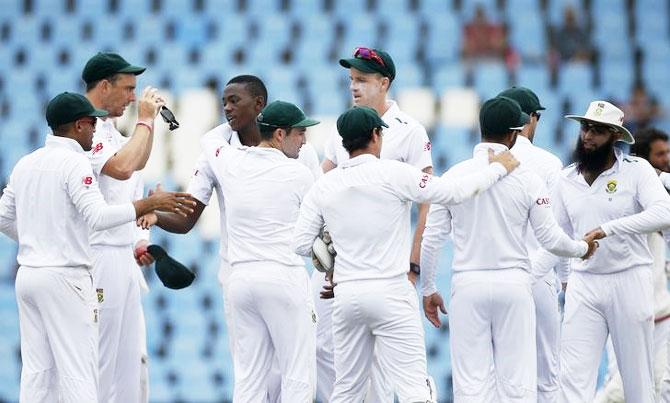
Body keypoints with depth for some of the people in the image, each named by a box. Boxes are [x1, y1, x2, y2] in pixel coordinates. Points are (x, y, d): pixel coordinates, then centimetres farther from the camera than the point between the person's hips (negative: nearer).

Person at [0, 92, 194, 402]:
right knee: (78, 370, -6)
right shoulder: (74, 162, -12)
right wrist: (150, 204, -20)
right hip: (65, 278, -8)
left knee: (36, 371, 8)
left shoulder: (25, 164, 11)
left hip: (28, 274, 8)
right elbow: (98, 216, -23)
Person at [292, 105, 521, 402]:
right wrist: (498, 168, 5)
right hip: (390, 293, -5)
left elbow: (300, 245, 5)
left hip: (346, 295, 5)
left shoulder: (323, 186, 5)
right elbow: (454, 192, -8)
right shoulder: (393, 174, -7)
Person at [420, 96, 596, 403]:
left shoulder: (453, 176, 0)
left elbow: (431, 239, 1)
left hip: (468, 286, 1)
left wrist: (428, 290, 11)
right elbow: (551, 239, -1)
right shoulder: (527, 179, -4)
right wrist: (583, 249, 20)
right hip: (513, 285, -1)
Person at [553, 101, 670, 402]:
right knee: (573, 378, -4)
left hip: (629, 279, -3)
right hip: (583, 284, 3)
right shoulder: (567, 179, 9)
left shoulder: (636, 170, -5)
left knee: (638, 377, 4)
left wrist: (608, 229, -28)